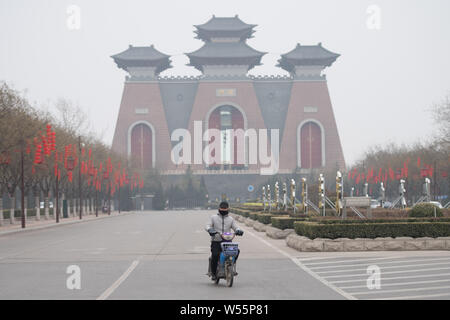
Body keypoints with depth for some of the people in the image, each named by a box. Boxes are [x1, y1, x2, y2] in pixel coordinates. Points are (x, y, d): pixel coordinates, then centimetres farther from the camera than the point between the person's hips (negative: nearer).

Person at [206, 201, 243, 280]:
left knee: (236, 251, -19)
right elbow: (208, 225, 3)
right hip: (216, 241, -2)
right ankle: (214, 273, -9)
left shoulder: (230, 219, 16)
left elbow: (235, 227, 9)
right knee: (215, 255, -25)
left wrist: (238, 230, -15)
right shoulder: (214, 217, 10)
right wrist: (210, 229, -21)